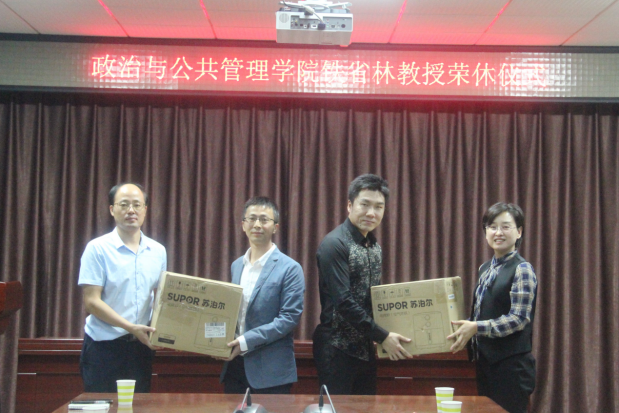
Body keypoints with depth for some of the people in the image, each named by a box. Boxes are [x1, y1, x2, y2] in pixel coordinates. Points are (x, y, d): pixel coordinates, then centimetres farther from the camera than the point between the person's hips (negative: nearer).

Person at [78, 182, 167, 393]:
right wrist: (131, 327, -18)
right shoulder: (97, 249, -6)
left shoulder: (158, 251, 8)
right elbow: (92, 301, -11)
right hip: (103, 345, -4)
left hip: (141, 345, 4)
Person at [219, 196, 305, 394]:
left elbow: (290, 317, -14)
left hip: (270, 372, -6)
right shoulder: (236, 266, 13)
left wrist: (247, 341, -20)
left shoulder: (289, 268, -8)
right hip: (234, 365, 6)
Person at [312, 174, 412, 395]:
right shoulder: (334, 244, -16)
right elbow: (343, 302, -22)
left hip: (365, 348, 8)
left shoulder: (375, 246, 9)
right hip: (338, 349, -8)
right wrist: (383, 336, -19)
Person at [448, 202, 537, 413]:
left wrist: (476, 328, -24)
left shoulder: (522, 269, -10)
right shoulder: (485, 268, 12)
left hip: (511, 365, -7)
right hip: (486, 362, 7)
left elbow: (519, 319, -18)